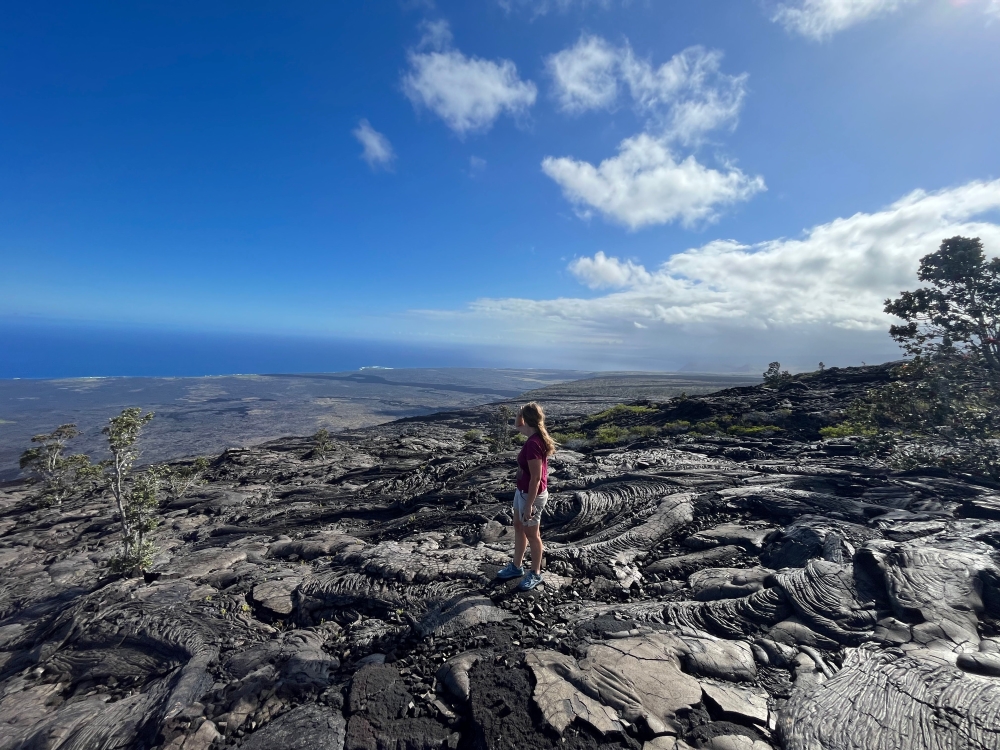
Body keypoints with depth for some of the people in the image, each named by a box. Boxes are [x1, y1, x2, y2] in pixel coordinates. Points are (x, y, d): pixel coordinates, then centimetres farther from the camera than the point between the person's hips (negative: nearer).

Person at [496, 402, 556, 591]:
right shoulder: (536, 437, -1)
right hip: (522, 491, 10)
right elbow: (518, 427, 22)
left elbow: (536, 478, -27)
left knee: (532, 534, 9)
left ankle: (535, 574, 29)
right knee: (518, 527, 22)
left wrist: (529, 504, -21)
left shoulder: (533, 444, -30)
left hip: (532, 494, -10)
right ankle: (516, 567, 39)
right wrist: (519, 420, 1)